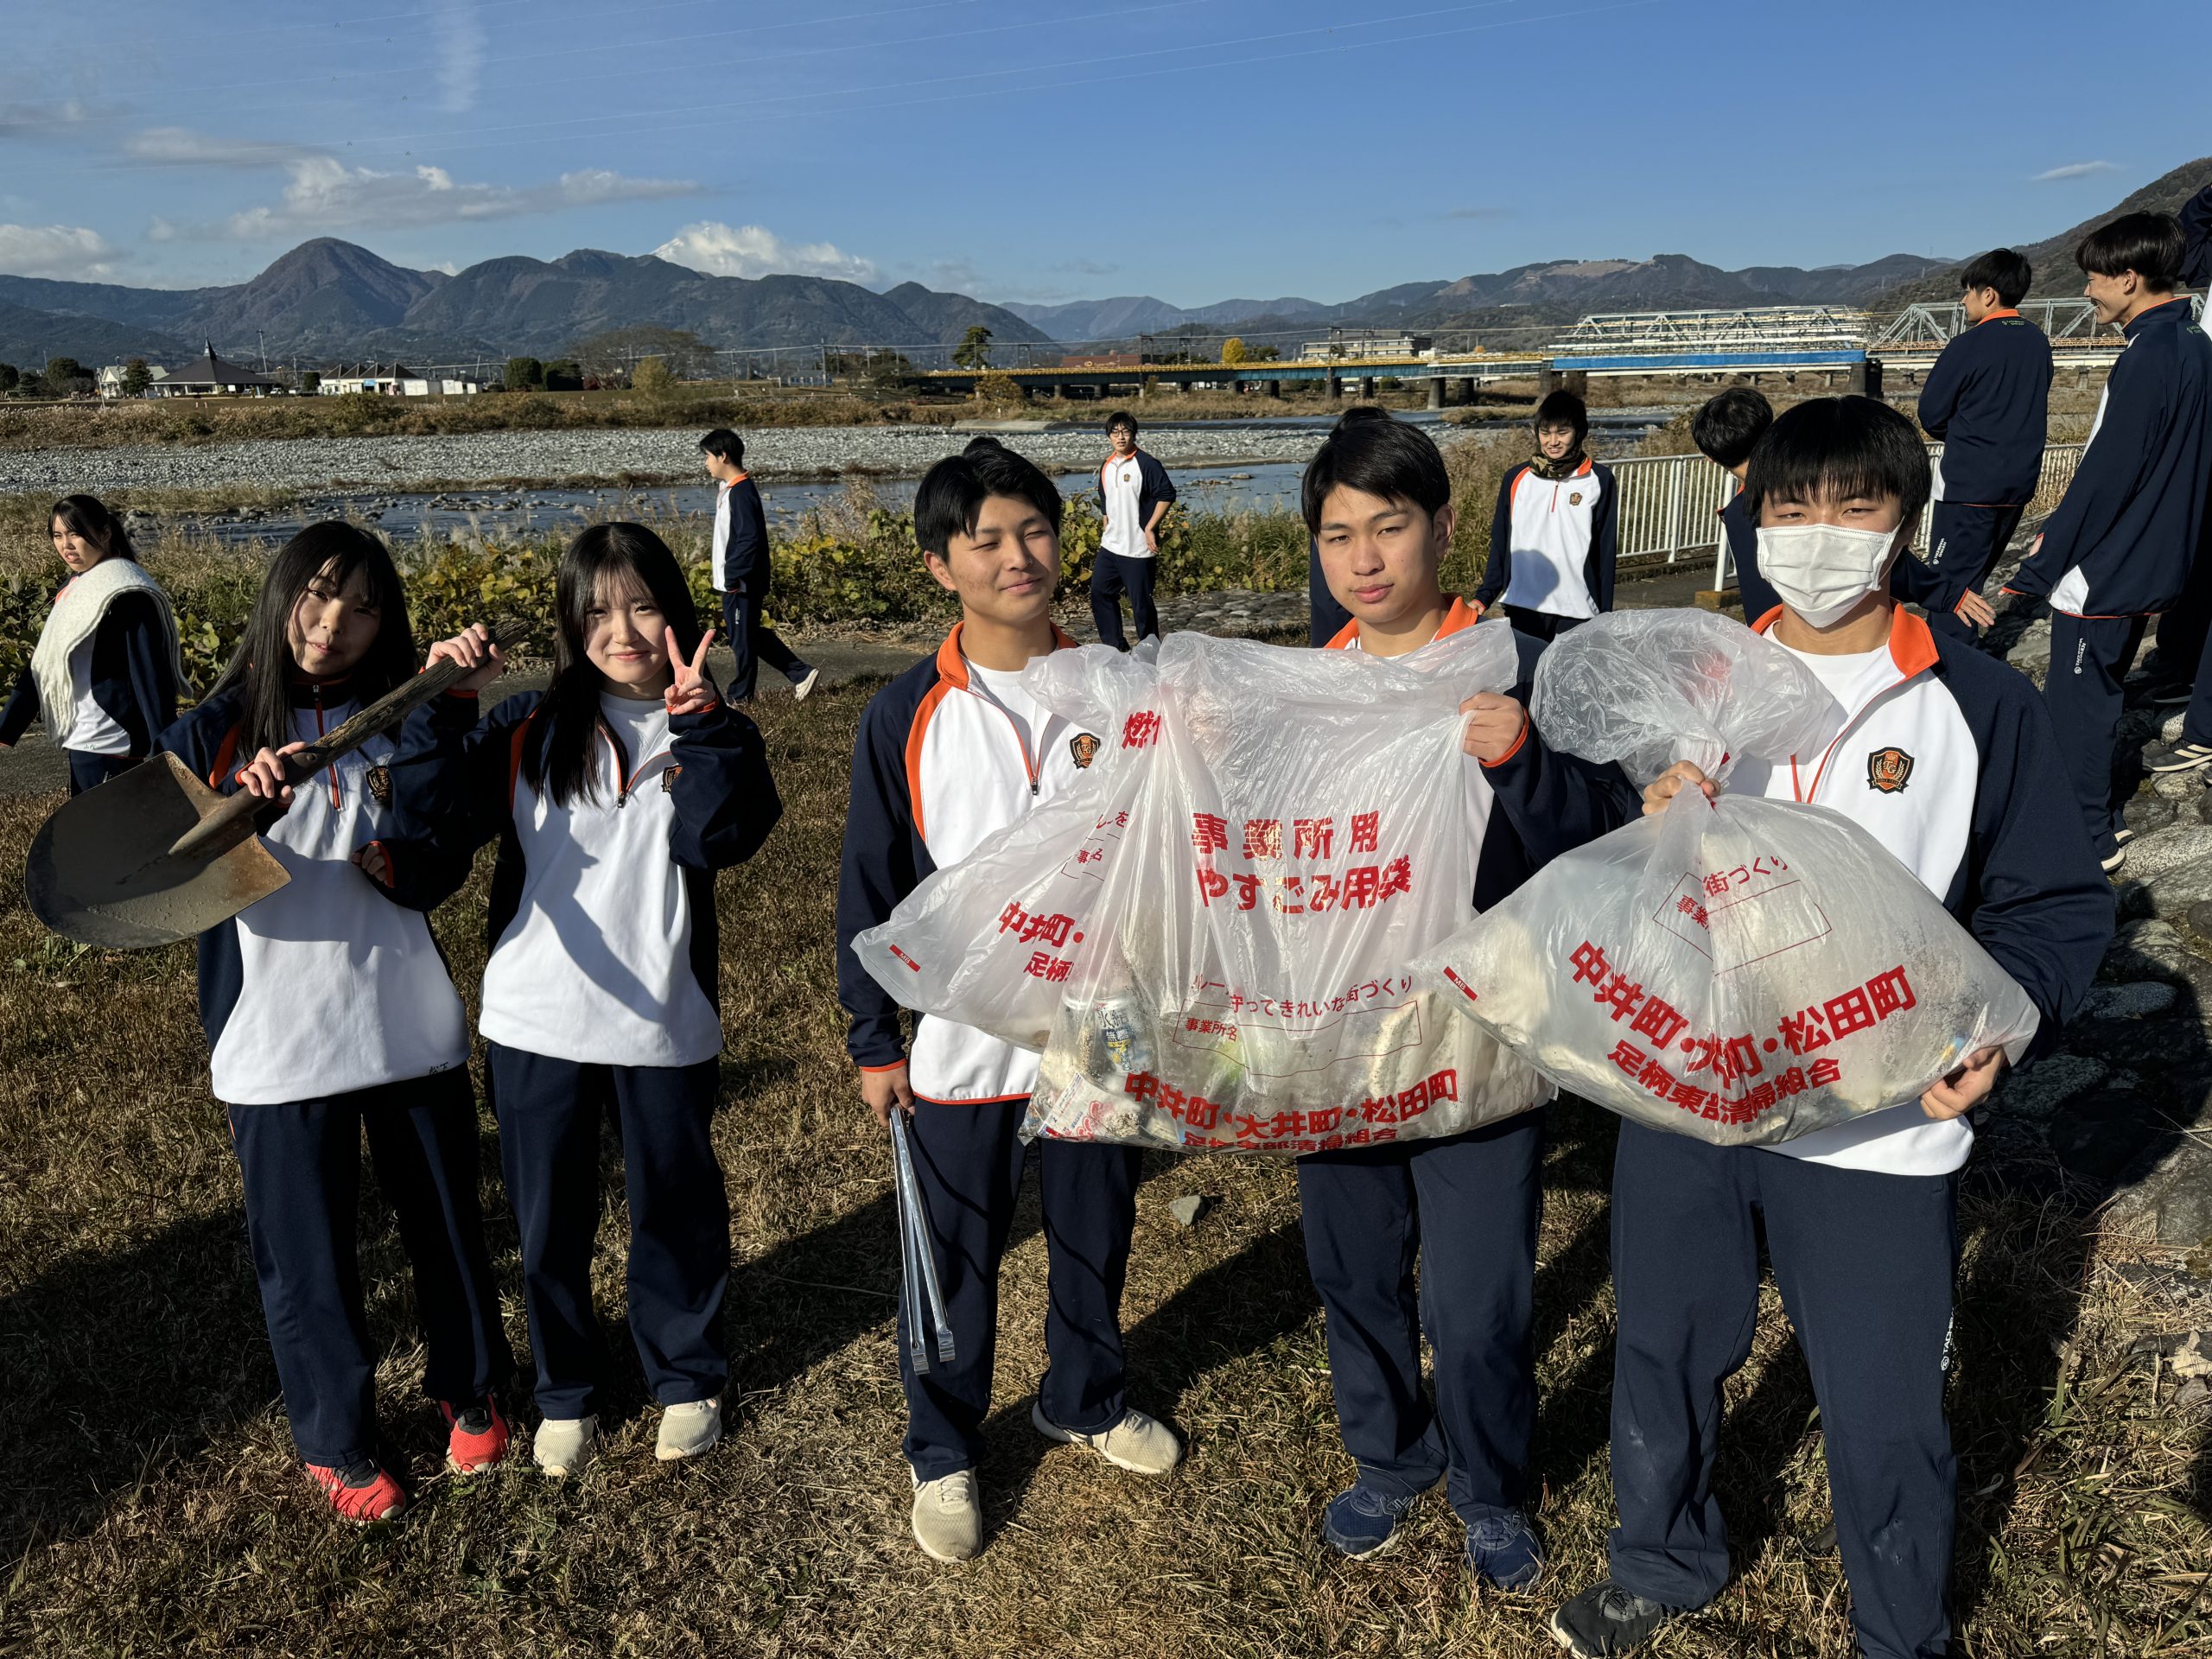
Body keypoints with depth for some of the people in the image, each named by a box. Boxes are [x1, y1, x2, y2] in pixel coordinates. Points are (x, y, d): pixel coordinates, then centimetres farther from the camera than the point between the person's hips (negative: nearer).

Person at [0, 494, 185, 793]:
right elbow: (44, 663, 14)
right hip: (80, 741, 9)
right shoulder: (73, 588, 13)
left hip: (107, 747, -9)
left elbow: (152, 677, -19)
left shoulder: (124, 593, -14)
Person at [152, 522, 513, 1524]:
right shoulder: (213, 734, -2)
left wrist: (396, 845, -22)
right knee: (307, 1255, 7)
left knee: (443, 1220, 13)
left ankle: (468, 1388, 36)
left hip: (408, 1022, 2)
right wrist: (245, 814, -30)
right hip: (274, 1040, -2)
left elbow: (438, 885, -1)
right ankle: (336, 1442, 28)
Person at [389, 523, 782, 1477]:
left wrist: (700, 719, -26)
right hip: (535, 1023, 1)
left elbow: (719, 837, -19)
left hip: (662, 1023, -1)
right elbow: (433, 823, -8)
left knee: (676, 1209, 14)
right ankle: (566, 1393, 35)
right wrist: (446, 706, -16)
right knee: (549, 1220, 14)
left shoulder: (712, 736, -1)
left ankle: (687, 1379, 36)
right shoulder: (528, 728, 1)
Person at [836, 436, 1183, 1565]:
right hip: (963, 1041, -2)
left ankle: (1084, 1400, 47)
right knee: (958, 1261, 12)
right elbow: (871, 886, -3)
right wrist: (873, 1038, -1)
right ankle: (943, 1452, 35)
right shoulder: (907, 715, -8)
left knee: (1095, 1234, 20)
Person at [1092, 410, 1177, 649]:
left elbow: (1167, 495, -14)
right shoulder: (1106, 466, 11)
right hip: (1110, 547, 8)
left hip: (1138, 549, -8)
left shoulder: (1146, 464, -11)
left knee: (1141, 602, -3)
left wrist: (1149, 529, -17)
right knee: (1100, 593, 10)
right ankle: (1115, 646, 22)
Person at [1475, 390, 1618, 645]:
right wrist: (1484, 596, 0)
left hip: (1576, 613, -2)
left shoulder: (1599, 481, 1)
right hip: (1522, 608, 2)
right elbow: (1500, 545, 10)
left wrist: (1605, 613, 2)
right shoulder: (1516, 478, 6)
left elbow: (1606, 551, 4)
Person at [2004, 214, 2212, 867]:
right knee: (2096, 693, 20)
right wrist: (2061, 530, 17)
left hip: (2102, 574, -9)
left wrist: (2039, 566, -15)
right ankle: (2097, 812, 31)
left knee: (2075, 702, 1)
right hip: (2150, 564, 9)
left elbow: (2103, 477, -22)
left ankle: (2087, 837, 10)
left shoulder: (2148, 361, -22)